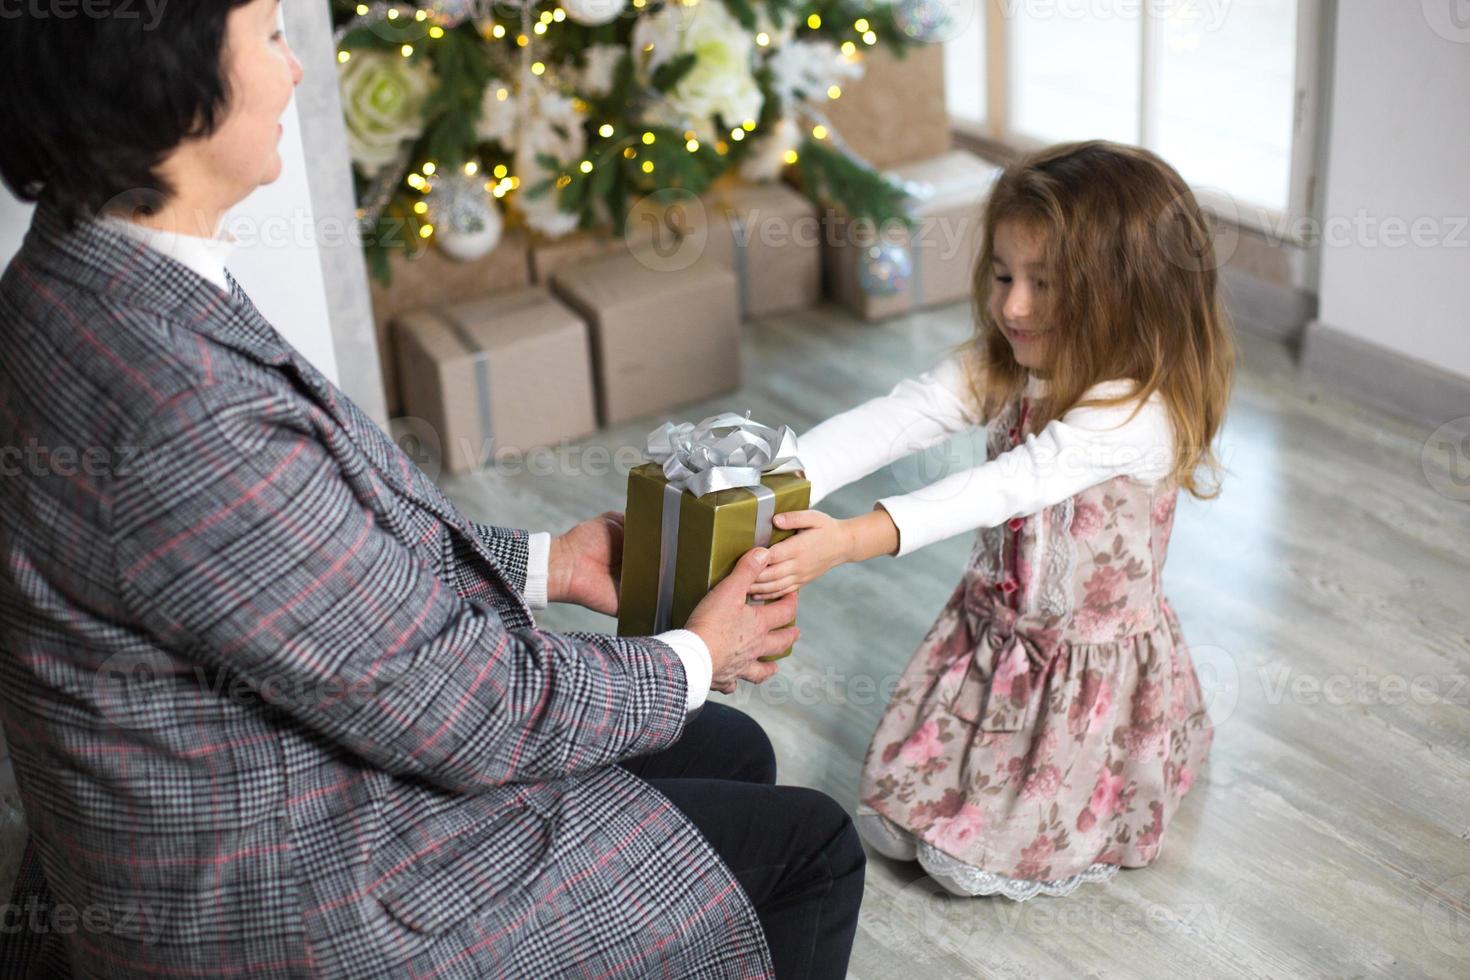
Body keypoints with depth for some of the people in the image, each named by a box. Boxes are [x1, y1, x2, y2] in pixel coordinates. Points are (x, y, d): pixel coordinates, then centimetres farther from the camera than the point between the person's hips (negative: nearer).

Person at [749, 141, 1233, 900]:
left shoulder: (1137, 413, -29)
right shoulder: (997, 368, -7)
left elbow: (1008, 485, -40)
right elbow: (894, 419, -21)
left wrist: (855, 539, -51)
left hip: (1092, 658, -6)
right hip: (991, 628, 6)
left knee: (978, 859, 0)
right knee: (889, 824, 9)